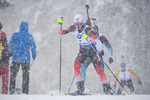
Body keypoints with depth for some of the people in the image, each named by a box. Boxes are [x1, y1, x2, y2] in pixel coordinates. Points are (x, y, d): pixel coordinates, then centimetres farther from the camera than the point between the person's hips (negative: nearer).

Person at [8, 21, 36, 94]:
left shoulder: (15, 35, 2)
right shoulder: (29, 36, 0)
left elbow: (10, 45, 6)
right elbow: (33, 46, -1)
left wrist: (12, 53, 23)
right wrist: (34, 56, 10)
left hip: (16, 58, 0)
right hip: (26, 58, 0)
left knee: (13, 74, 9)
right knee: (25, 76, 7)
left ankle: (12, 89, -6)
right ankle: (25, 92, 6)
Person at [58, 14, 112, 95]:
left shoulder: (86, 28, -26)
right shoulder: (73, 28, -9)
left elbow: (94, 37, -42)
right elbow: (61, 32, -4)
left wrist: (87, 37, -62)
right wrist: (60, 25, -22)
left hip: (92, 49, -4)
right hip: (82, 51, 4)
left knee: (98, 69, -11)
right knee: (76, 65, -19)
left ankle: (107, 87, 4)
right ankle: (80, 88, -17)